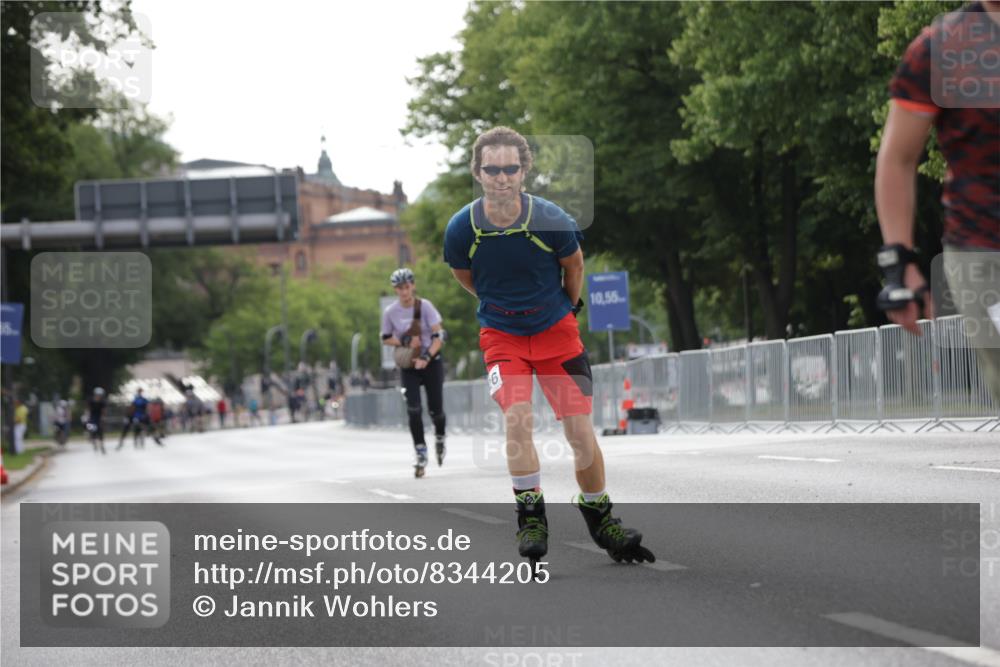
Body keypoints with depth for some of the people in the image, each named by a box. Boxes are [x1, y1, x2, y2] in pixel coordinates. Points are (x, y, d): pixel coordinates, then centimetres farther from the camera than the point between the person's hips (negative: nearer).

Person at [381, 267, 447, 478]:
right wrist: (405, 342, -12)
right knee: (413, 409, -12)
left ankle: (439, 439, 34)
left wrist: (426, 358, -27)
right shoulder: (390, 312, -5)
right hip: (408, 365, 1)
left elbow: (438, 335, -14)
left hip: (431, 361, -1)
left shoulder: (425, 306, -11)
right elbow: (385, 338, 7)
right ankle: (421, 455, -7)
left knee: (435, 409, 1)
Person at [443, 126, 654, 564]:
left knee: (580, 430, -4)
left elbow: (574, 264, 4)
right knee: (517, 417, -23)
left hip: (556, 330, 0)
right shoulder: (461, 229, -15)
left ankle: (599, 517, 16)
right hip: (501, 335, 0)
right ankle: (530, 516, -10)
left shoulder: (551, 221, -19)